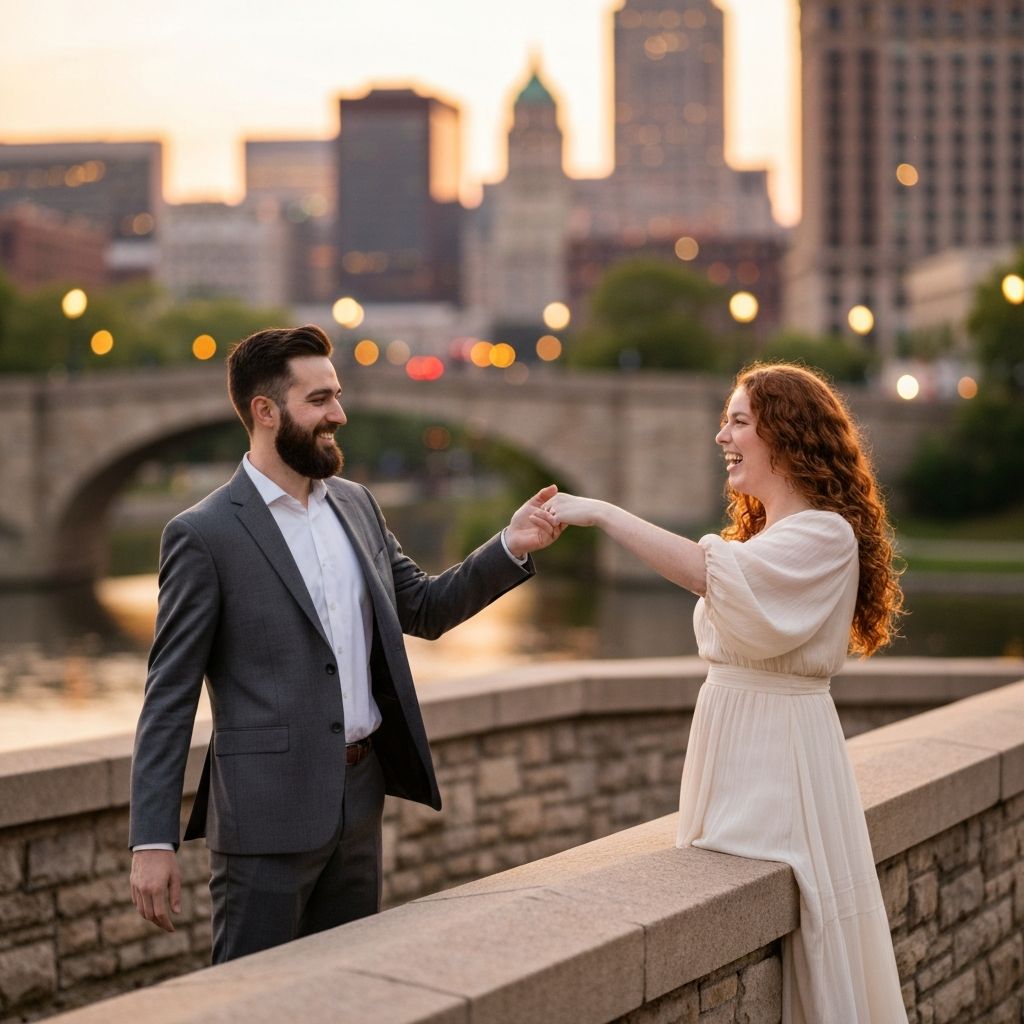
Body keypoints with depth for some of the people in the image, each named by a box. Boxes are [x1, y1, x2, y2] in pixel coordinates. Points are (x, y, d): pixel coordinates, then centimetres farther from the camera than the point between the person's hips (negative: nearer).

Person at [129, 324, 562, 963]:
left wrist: (512, 548, 3)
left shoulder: (356, 505, 10)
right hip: (269, 811, -6)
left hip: (361, 796, 6)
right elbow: (170, 697, -9)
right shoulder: (204, 535, -10)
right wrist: (152, 842, -13)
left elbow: (425, 608, 18)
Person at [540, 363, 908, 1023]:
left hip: (780, 742, -9)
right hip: (729, 726, 9)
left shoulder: (825, 536, -13)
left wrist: (603, 514, -22)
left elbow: (706, 571, -27)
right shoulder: (760, 534, 17)